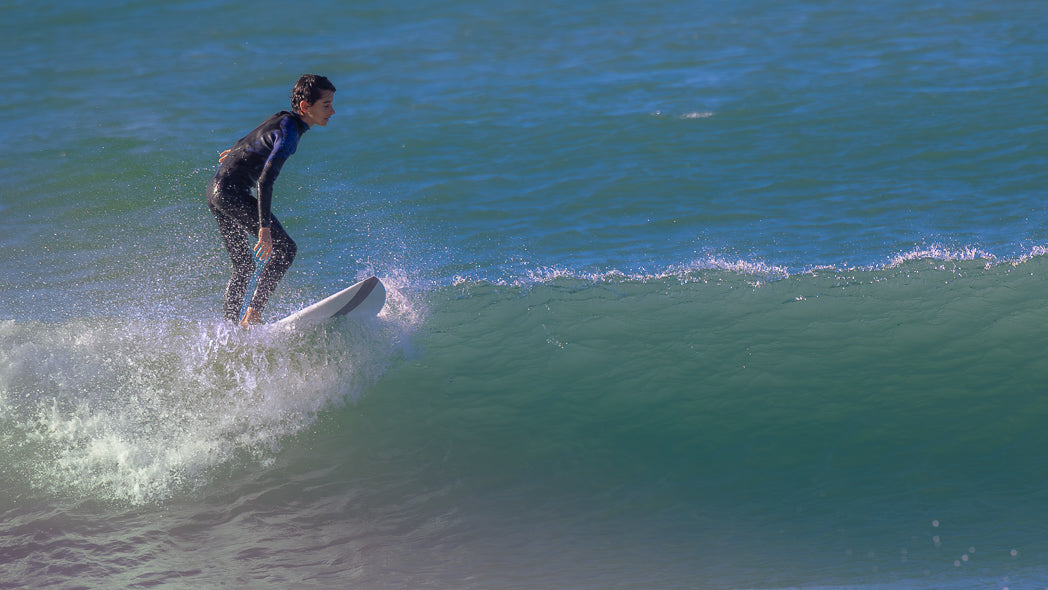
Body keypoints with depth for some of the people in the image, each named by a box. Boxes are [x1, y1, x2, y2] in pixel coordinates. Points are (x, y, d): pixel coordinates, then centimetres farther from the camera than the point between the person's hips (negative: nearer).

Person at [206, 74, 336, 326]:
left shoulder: (283, 119, 12)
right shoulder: (289, 132, -17)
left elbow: (251, 138, 33)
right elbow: (265, 181, -26)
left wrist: (238, 153, 55)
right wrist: (264, 228, -31)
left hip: (216, 191, 10)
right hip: (233, 191, -10)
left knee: (243, 266, 15)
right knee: (285, 248, -12)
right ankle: (253, 314, -18)